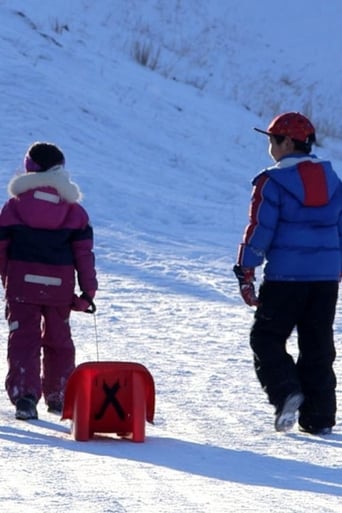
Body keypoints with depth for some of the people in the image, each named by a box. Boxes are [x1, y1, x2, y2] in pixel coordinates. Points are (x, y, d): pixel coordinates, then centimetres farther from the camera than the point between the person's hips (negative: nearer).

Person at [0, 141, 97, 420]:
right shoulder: (74, 210, 1)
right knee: (58, 339, 16)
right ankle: (58, 396, 23)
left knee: (24, 338, -3)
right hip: (60, 287, 2)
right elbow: (84, 252, 0)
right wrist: (88, 291, 3)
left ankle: (24, 394, -20)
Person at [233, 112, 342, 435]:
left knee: (267, 339, 7)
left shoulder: (273, 181, -7)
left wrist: (245, 274, -5)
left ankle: (286, 391, -15)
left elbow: (260, 230, -10)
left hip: (286, 275, -5)